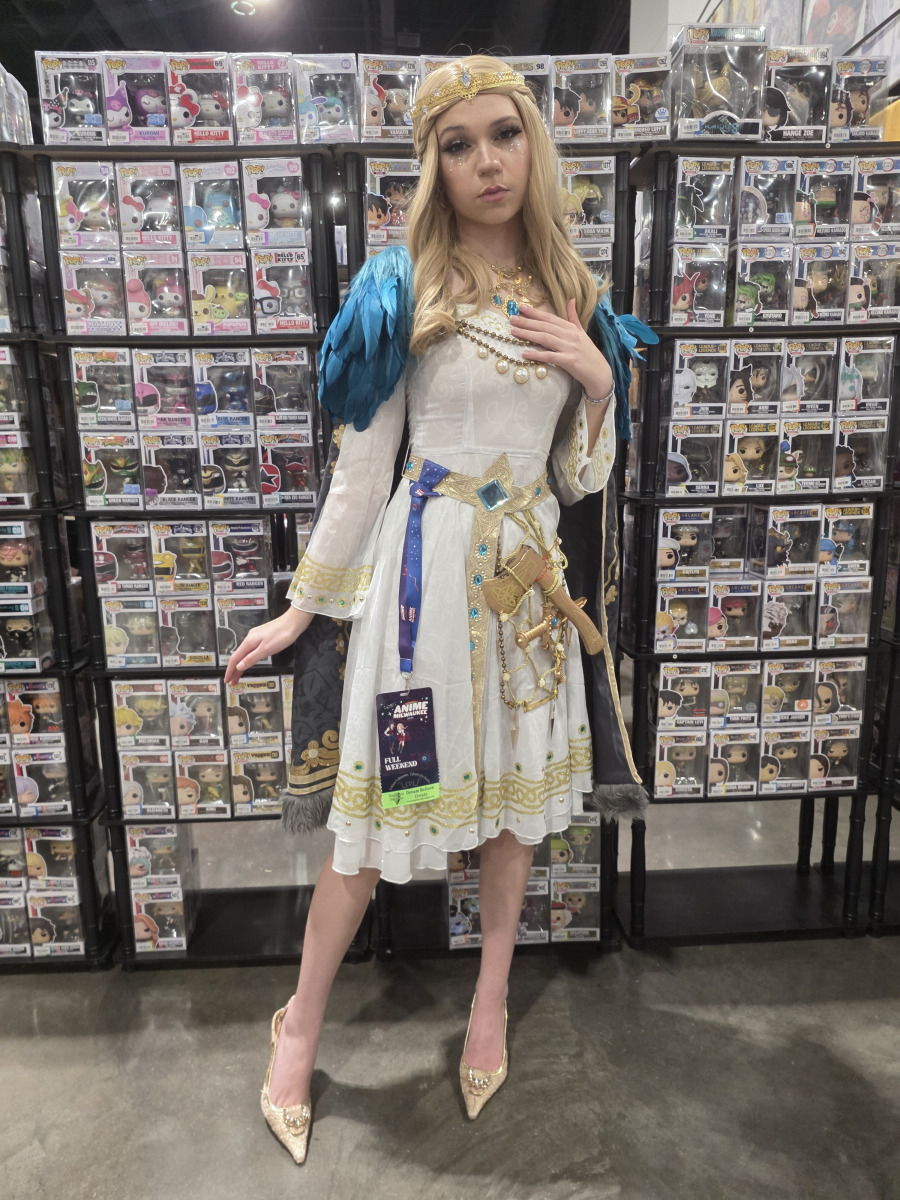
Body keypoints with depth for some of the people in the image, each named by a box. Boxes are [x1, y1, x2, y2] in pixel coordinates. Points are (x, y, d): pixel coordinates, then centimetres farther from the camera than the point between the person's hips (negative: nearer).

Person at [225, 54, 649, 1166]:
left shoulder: (569, 297, 9)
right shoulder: (401, 289, -4)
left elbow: (582, 477, 11)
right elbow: (362, 462, -3)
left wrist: (599, 379, -6)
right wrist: (305, 603, -1)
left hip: (530, 568, 5)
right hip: (428, 564, -4)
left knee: (517, 786, 13)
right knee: (381, 798, 2)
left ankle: (492, 1000, 37)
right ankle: (301, 1025, 27)